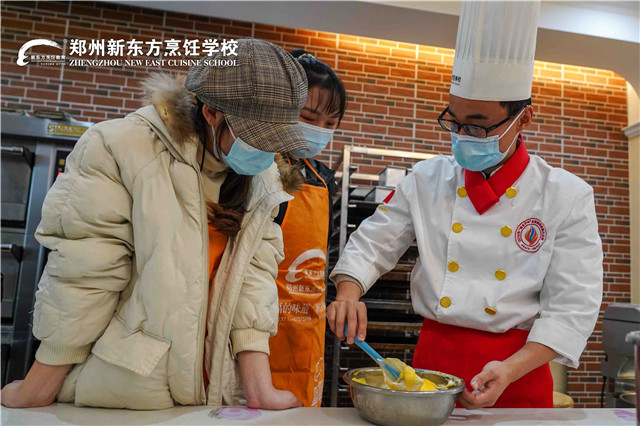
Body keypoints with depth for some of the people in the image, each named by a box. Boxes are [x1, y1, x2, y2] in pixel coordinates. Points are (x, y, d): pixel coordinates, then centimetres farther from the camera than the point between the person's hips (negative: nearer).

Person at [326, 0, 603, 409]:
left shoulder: (567, 196, -6)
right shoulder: (428, 180, -1)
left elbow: (572, 305, -8)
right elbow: (373, 243, 3)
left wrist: (510, 370, -20)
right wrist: (348, 293, -16)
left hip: (518, 371, -1)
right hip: (433, 357, 2)